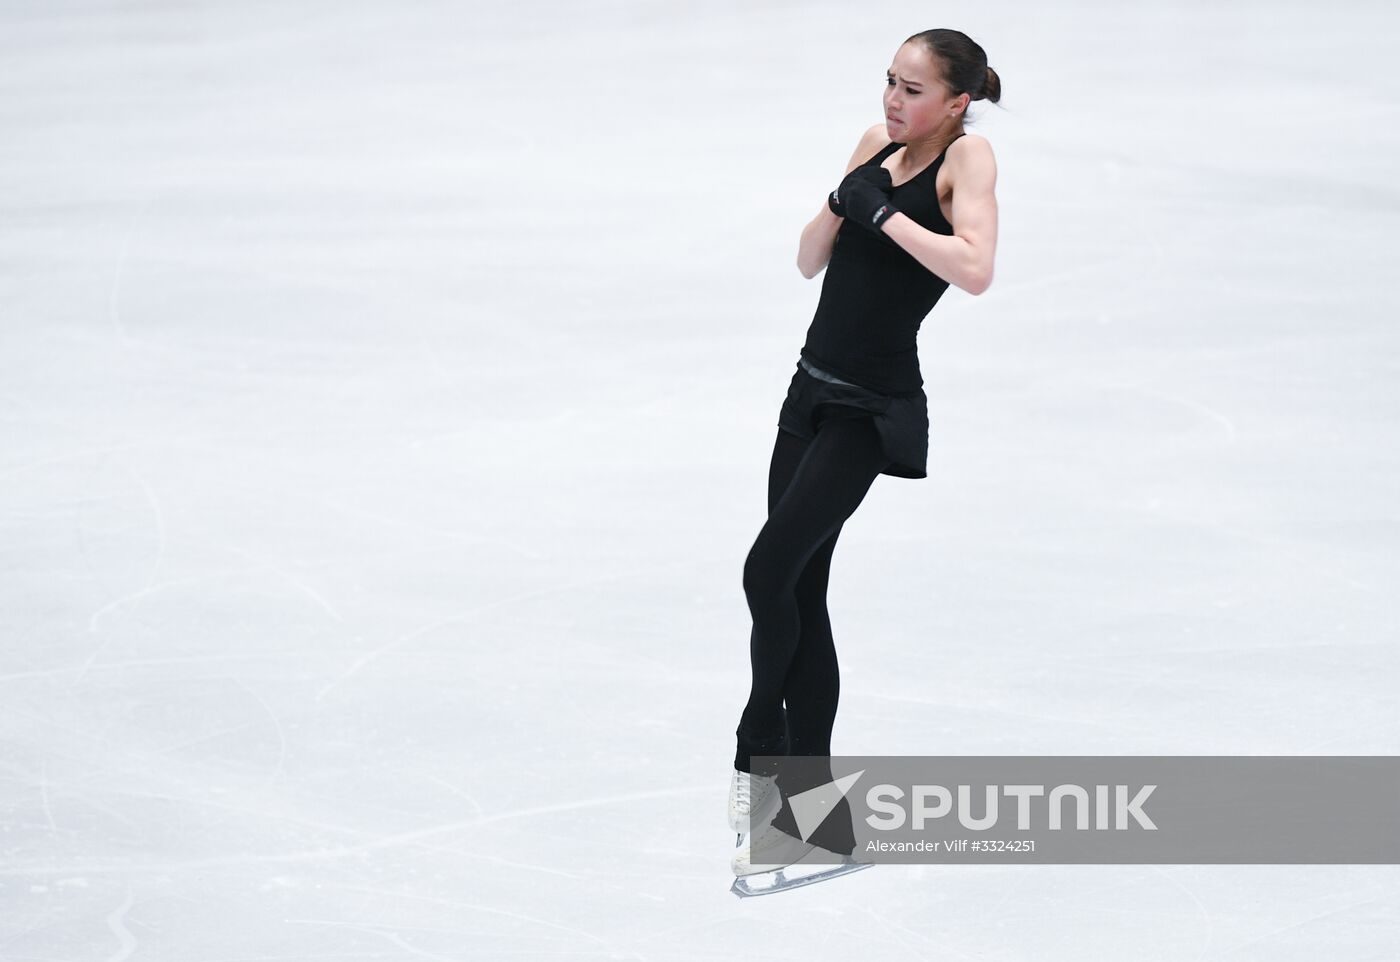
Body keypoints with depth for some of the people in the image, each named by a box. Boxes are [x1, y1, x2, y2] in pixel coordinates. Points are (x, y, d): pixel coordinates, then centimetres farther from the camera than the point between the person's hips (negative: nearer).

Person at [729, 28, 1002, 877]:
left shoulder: (967, 156, -11)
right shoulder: (875, 144, 8)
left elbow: (974, 269, -27)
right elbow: (811, 262, 12)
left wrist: (886, 212, -22)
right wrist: (842, 205, -6)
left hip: (873, 409, -7)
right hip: (814, 391, 7)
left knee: (771, 570, -14)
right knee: (802, 592, 7)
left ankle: (761, 754, 2)